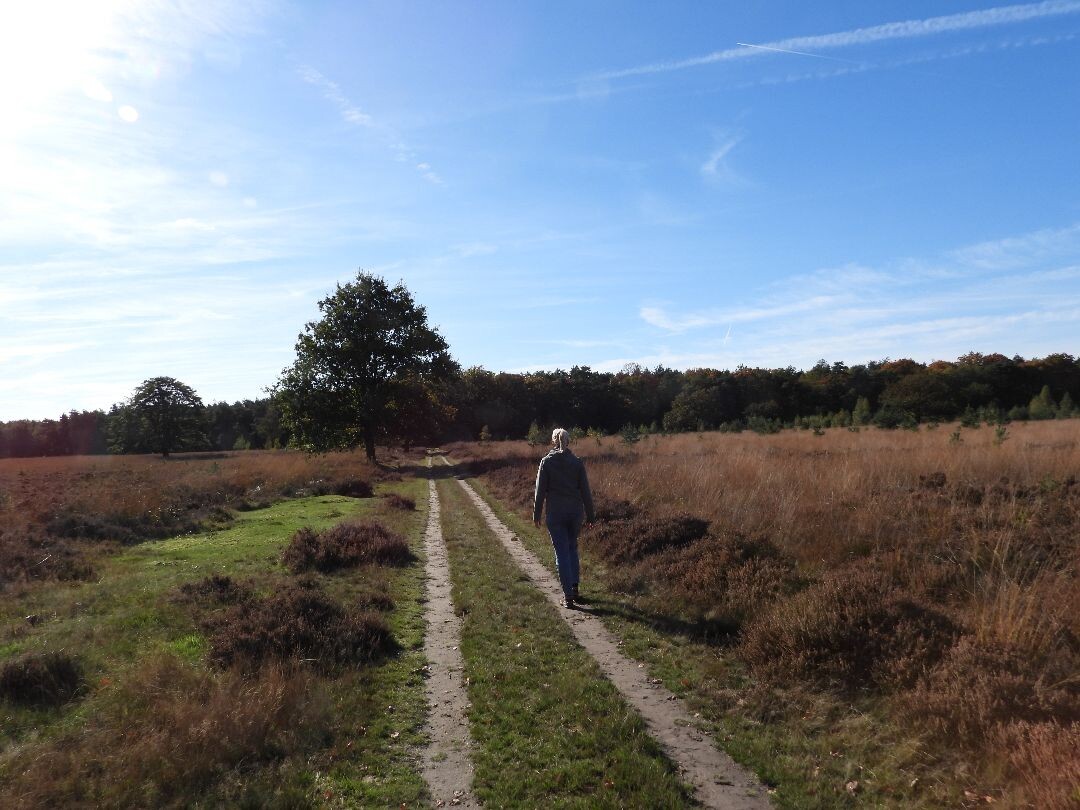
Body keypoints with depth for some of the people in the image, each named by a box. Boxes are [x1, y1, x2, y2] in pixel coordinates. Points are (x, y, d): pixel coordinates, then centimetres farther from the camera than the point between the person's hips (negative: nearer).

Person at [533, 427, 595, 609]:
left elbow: (540, 490, -4)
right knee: (572, 549, 21)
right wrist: (590, 515, 8)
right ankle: (574, 588, 20)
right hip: (575, 512, 2)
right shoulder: (577, 462, -1)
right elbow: (585, 490, 1)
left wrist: (536, 514, 4)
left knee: (562, 553, 3)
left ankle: (568, 596, 1)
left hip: (555, 514, -2)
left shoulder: (546, 462, -6)